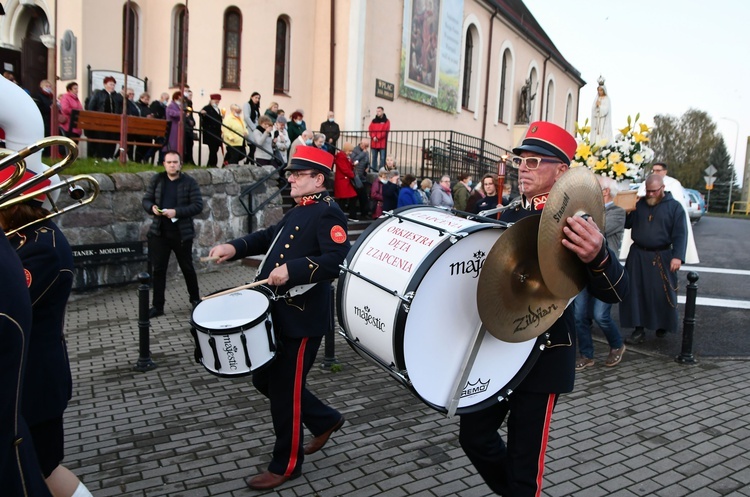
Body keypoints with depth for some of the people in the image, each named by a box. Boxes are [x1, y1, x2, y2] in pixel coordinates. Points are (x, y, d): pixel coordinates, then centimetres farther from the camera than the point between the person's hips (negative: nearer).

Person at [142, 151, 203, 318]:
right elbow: (146, 200, 10)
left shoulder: (189, 182, -5)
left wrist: (176, 212, -22)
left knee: (187, 268, 10)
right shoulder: (156, 180, 6)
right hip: (159, 233, 3)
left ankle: (195, 299, 29)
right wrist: (152, 208, -13)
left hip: (182, 233, -3)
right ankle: (158, 306, 14)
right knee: (158, 269, 5)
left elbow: (198, 206, -12)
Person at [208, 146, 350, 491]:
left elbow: (338, 260, -26)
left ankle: (285, 465, 23)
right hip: (278, 314, 10)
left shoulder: (328, 213, -14)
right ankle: (326, 421, 35)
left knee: (285, 389, 2)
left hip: (302, 318, -10)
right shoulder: (298, 210, 16)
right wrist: (234, 248, 6)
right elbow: (269, 237, 23)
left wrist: (292, 270, -34)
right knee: (265, 379, 19)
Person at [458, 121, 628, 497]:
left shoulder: (573, 222, -14)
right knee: (474, 436, 15)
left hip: (542, 357, -6)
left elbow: (615, 292, -25)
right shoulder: (511, 213, 7)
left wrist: (597, 255, -46)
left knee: (523, 463, 5)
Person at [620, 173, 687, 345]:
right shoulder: (639, 204, 6)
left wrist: (677, 256, -17)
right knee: (636, 293, 1)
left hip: (662, 257, -2)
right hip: (637, 256, 3)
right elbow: (627, 224, 8)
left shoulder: (675, 207, -2)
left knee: (662, 293, 5)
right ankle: (639, 330, 8)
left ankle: (663, 325, 27)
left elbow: (680, 234, -7)